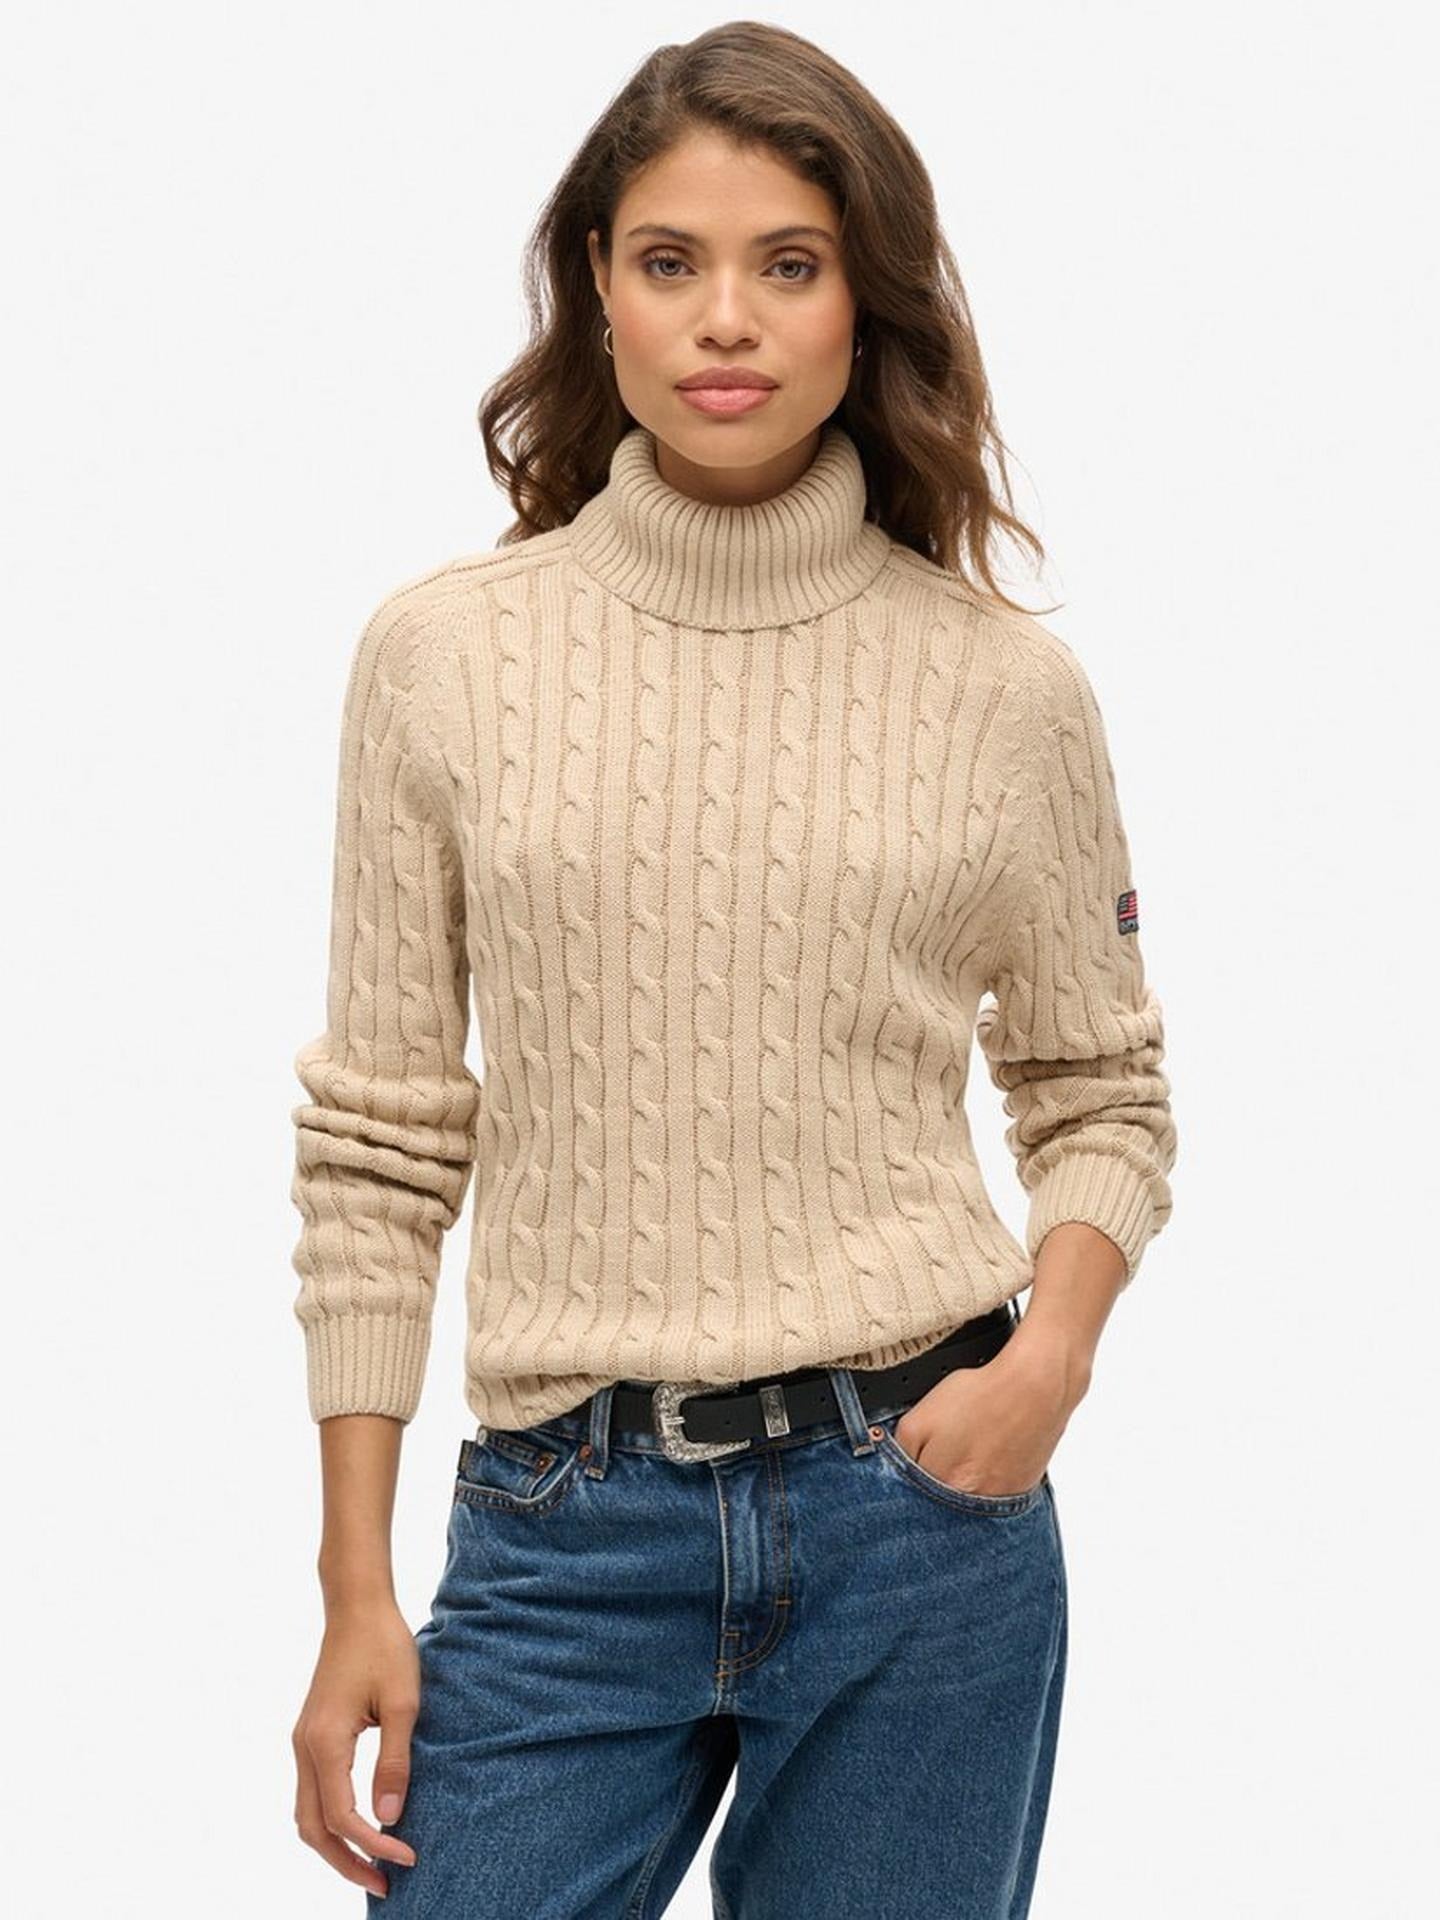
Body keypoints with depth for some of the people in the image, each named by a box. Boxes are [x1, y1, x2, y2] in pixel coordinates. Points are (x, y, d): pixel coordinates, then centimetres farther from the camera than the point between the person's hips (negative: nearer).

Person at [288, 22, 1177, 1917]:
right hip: (565, 1531, 0)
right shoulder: (443, 652, 0)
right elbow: (379, 1141, 3)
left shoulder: (1007, 685, 0)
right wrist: (357, 1594, 2)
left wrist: (1054, 1349, -8)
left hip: (919, 1504, 0)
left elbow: (1101, 1093, 12)